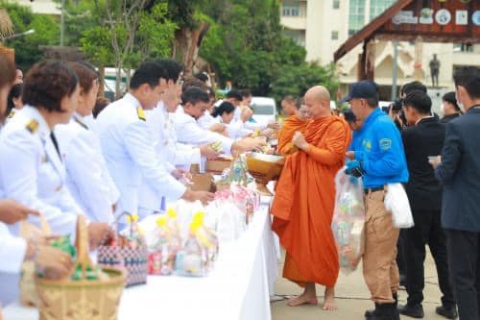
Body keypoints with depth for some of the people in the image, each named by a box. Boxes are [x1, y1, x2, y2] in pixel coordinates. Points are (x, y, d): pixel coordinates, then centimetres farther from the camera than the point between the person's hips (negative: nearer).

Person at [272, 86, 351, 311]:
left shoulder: (336, 126, -7)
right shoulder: (311, 125, 16)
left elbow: (331, 157, -19)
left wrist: (305, 146, -13)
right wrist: (297, 149, 10)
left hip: (321, 190, -7)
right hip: (302, 187, 7)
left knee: (321, 238, -3)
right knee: (302, 237, 6)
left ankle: (329, 292, 8)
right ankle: (309, 290, 13)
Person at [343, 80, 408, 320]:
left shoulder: (382, 125, -17)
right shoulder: (372, 124, 13)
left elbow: (394, 163, -24)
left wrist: (362, 165, -15)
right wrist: (358, 156, 10)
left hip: (384, 197, -11)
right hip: (377, 195, 11)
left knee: (375, 258, -5)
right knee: (385, 256, 19)